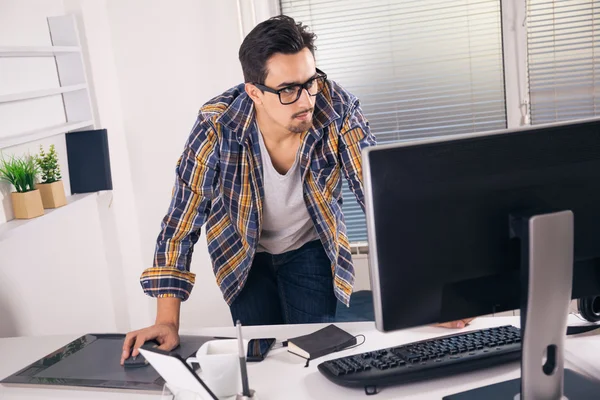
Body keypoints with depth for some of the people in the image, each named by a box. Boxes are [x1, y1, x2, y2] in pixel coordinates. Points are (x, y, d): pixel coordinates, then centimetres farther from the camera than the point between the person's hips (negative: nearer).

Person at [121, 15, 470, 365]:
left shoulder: (339, 109, -28)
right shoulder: (217, 126, -30)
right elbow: (182, 219, -24)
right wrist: (168, 322, -26)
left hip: (310, 247, 1)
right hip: (243, 253, 0)